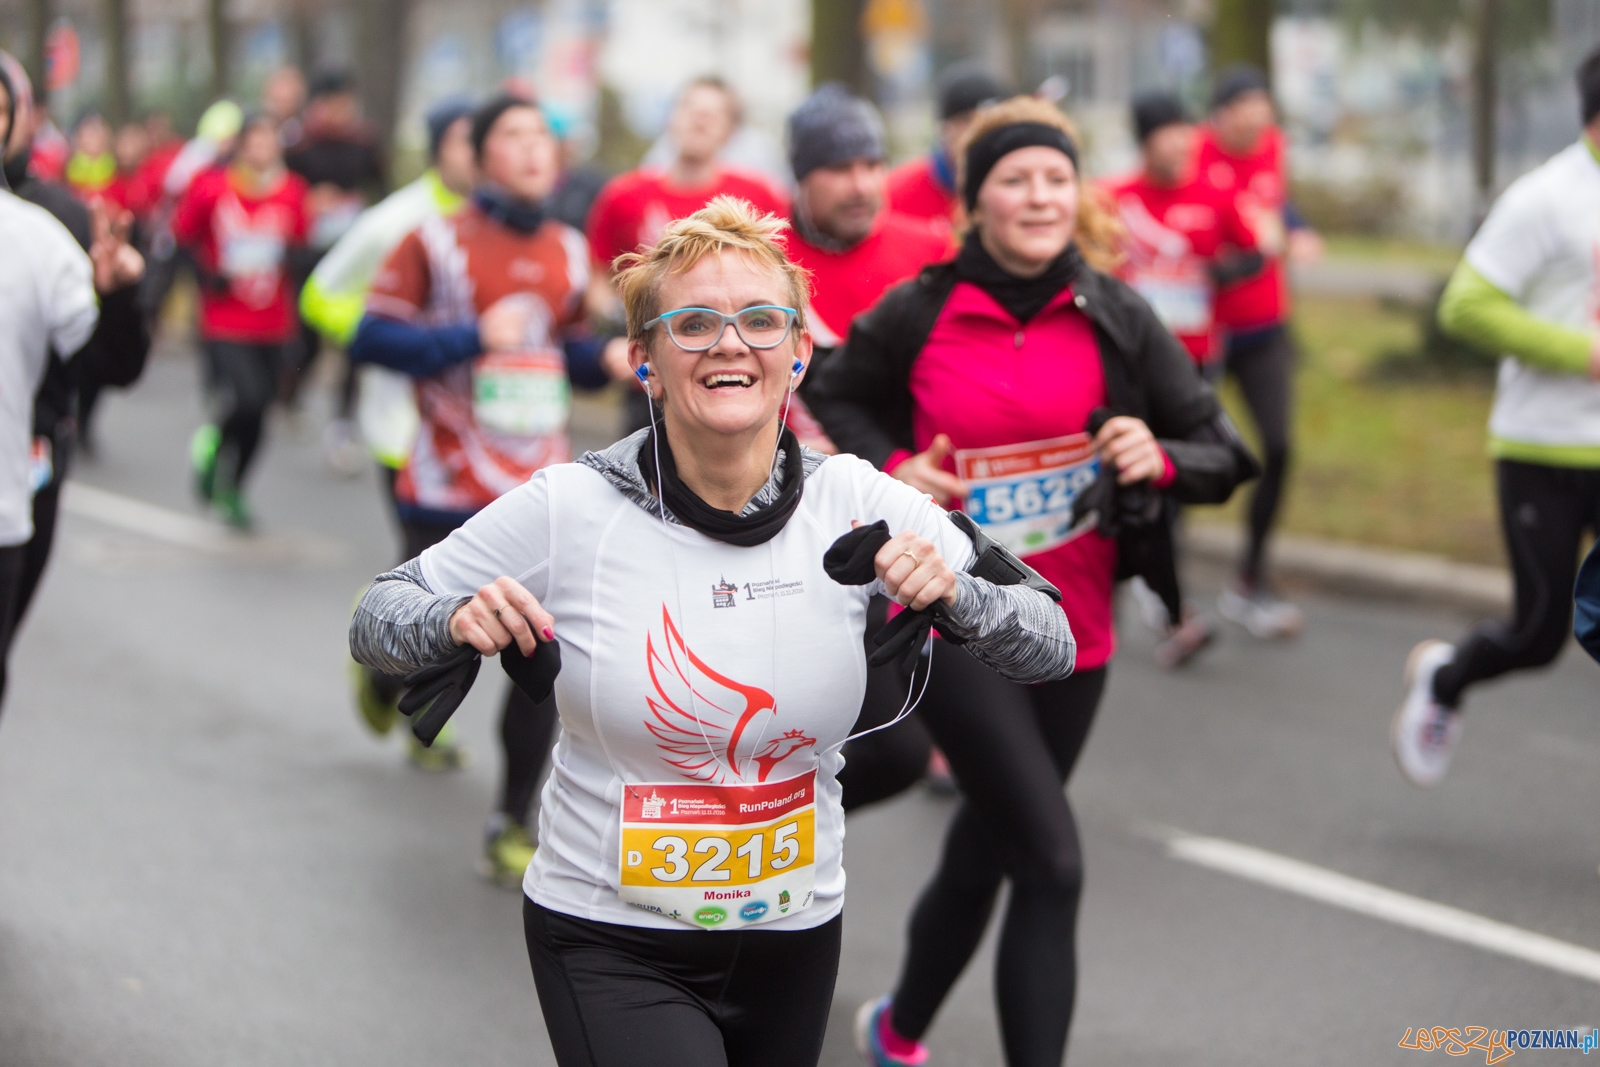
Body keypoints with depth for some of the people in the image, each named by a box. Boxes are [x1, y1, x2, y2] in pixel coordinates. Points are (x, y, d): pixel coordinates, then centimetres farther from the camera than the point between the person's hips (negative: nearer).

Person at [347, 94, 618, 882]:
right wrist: (471, 338, -18)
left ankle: (512, 825, 10)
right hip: (449, 491, -4)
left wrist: (613, 356, 0)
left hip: (542, 492, 4)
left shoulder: (568, 252, 10)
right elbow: (371, 338, -9)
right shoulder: (437, 242, -5)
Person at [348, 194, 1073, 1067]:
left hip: (794, 938, 3)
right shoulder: (569, 508, -13)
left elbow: (1053, 651, -4)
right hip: (612, 951, -3)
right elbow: (374, 622, -2)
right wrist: (459, 623, -23)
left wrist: (954, 596, -24)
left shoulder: (858, 505, -8)